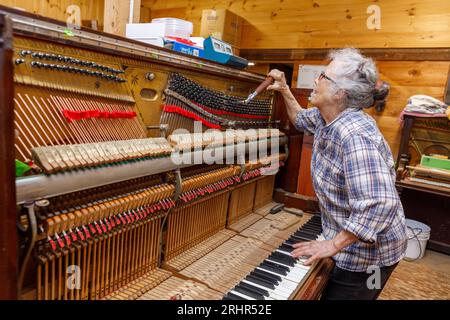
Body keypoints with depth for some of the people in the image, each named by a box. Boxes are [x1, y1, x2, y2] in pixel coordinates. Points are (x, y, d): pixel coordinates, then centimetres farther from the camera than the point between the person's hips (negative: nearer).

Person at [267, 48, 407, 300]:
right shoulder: (326, 118, -2)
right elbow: (301, 119, 22)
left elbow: (380, 205, -39)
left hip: (368, 253, -9)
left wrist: (333, 245, -32)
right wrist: (284, 89, 14)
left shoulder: (354, 135, -33)